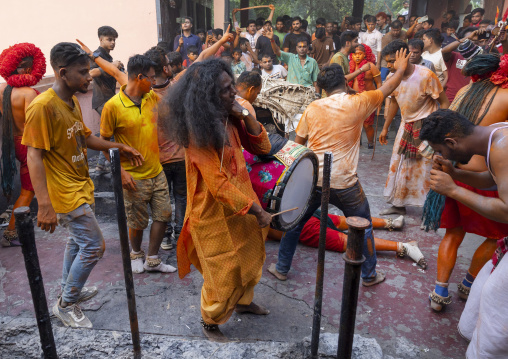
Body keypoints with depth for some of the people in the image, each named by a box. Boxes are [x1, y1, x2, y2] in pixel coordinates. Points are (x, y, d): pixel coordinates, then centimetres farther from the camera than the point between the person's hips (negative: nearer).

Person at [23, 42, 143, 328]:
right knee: (94, 246, -4)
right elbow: (34, 156, -25)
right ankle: (66, 305, 17)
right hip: (66, 194, -9)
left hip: (81, 187, 10)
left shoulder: (73, 102, 6)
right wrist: (45, 205, -30)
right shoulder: (43, 106, -22)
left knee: (78, 240, 22)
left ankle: (70, 290, 43)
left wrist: (120, 147, 11)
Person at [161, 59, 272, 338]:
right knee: (224, 274, 8)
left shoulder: (229, 117, 0)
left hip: (241, 203, 7)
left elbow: (262, 147, 0)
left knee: (251, 257, 22)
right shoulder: (199, 130, -23)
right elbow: (218, 184, -25)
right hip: (215, 213, -7)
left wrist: (246, 116, -14)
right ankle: (209, 321, 36)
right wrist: (256, 211, -20)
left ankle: (243, 301, 49)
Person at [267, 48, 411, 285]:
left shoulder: (312, 108, 1)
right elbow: (386, 89, 11)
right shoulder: (357, 103, -6)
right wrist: (400, 69, 29)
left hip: (312, 179, 2)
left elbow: (298, 143, 6)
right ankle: (369, 275, 34)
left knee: (295, 222, 20)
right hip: (343, 183, -2)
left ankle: (281, 268, 32)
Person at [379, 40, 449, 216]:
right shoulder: (393, 78, -3)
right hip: (407, 125, 6)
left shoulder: (426, 76, -21)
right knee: (399, 164, 9)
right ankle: (399, 204, 24)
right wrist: (385, 128, 16)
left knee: (426, 167, -4)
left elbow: (444, 102, -14)